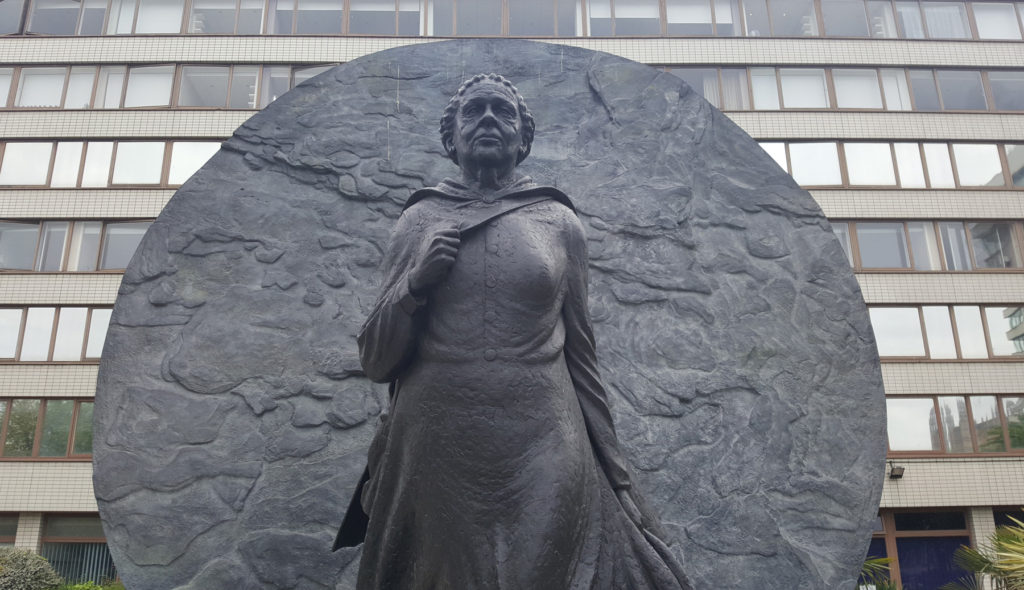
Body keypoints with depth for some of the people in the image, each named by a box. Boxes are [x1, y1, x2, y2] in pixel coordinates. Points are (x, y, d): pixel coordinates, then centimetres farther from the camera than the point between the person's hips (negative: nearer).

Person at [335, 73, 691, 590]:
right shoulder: (418, 220, 8)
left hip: (543, 456, 0)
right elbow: (375, 361, 8)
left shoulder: (559, 222, 7)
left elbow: (580, 356, 10)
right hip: (434, 459, 1)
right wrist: (414, 284, -9)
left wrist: (614, 475, 9)